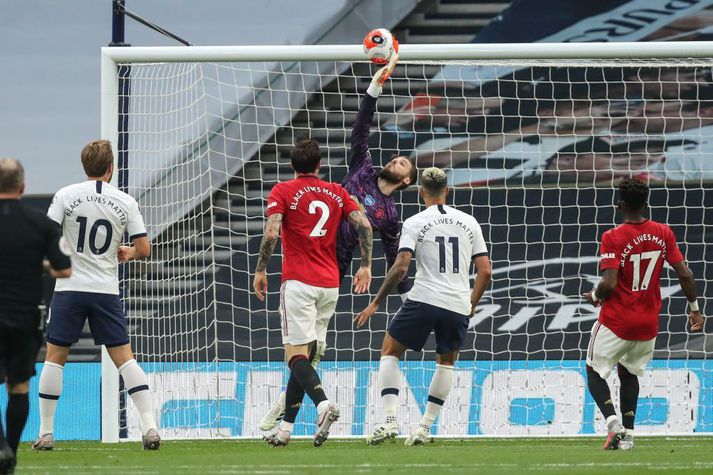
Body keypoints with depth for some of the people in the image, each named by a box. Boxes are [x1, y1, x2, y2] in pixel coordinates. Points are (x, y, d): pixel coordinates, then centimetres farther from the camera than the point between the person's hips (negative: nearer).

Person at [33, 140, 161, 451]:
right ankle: (149, 427, -6)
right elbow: (144, 249, 0)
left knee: (55, 357, 7)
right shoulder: (125, 202, 1)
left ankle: (46, 433, 5)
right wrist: (128, 253, 22)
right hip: (107, 291, 1)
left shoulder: (66, 196, -3)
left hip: (69, 288, -1)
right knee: (124, 357, 4)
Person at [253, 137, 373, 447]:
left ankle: (323, 404, -35)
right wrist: (366, 265, 9)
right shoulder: (337, 193, 12)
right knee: (304, 357, 10)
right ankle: (285, 428, 9)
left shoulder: (282, 192, 0)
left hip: (298, 283, -5)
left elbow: (272, 232, -13)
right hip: (330, 285, 5)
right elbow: (364, 225, 2)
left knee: (296, 355, -9)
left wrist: (260, 271, -5)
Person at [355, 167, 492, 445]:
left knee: (389, 352, 12)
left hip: (424, 299, -3)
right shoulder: (469, 223, 10)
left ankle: (390, 420, -5)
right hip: (458, 306, 3)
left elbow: (401, 267, -10)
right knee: (446, 362, 24)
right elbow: (485, 270, 7)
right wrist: (472, 303, 22)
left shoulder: (414, 223, 0)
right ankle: (425, 428, 16)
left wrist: (376, 303, -2)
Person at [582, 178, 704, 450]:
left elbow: (609, 284, -23)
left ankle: (613, 423, -13)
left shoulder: (612, 238, -15)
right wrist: (695, 308, 11)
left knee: (595, 372, 10)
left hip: (616, 321, -5)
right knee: (628, 372, 24)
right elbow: (685, 275, -2)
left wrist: (594, 296, -1)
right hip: (649, 323, 5)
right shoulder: (663, 233, -1)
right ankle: (628, 435, 16)